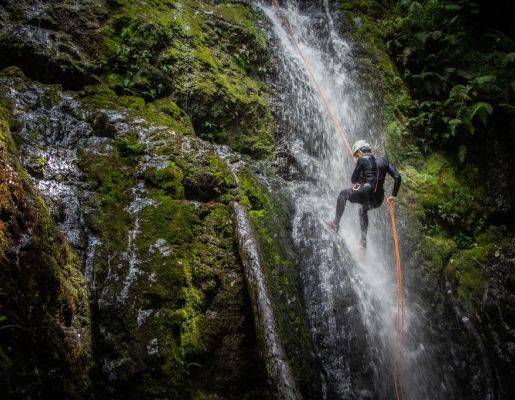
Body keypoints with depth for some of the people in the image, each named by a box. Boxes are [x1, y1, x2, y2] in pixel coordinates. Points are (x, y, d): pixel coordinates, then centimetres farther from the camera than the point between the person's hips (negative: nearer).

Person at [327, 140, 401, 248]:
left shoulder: (362, 160, 0)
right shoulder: (383, 161, 16)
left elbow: (353, 180, 3)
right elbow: (397, 177, 8)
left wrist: (359, 181, 26)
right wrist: (393, 196, 11)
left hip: (366, 193, -6)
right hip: (379, 200, 6)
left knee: (343, 194, 19)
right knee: (363, 210, 36)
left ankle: (336, 223, 14)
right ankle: (363, 241, 30)